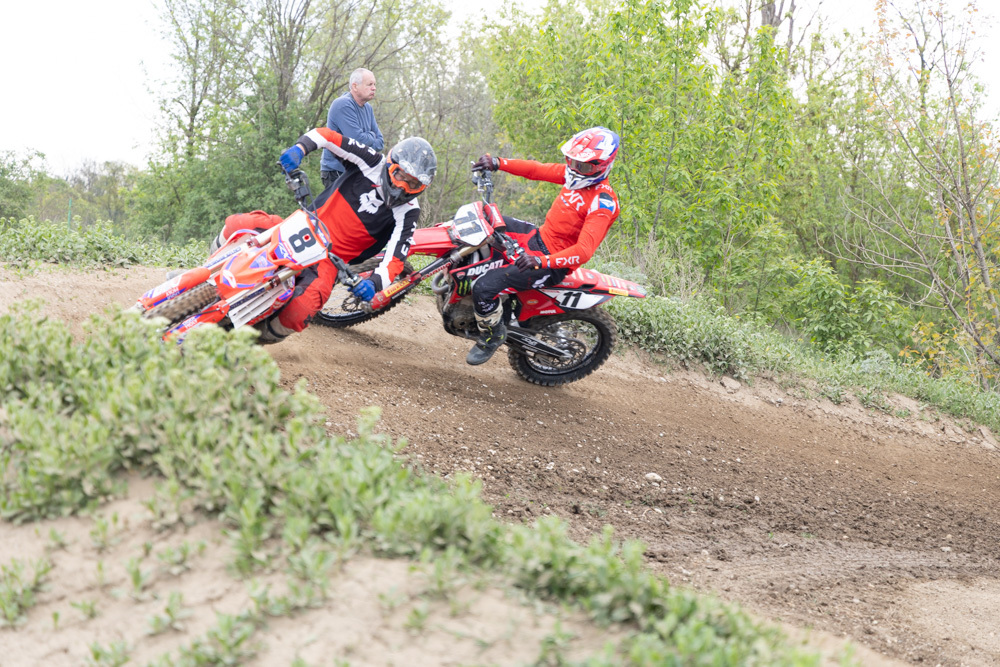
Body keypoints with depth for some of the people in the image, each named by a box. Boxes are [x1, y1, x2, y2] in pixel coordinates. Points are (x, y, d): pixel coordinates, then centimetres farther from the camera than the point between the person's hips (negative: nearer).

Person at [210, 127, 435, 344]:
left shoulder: (407, 211, -9)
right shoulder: (372, 162, -5)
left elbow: (396, 258, -17)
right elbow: (326, 135, -4)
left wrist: (375, 282, -37)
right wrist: (300, 148, -23)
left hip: (328, 261, -2)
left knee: (297, 313, -31)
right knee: (237, 226, -20)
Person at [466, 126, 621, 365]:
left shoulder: (603, 203, -25)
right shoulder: (576, 175, 0)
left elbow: (584, 251, -34)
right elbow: (537, 170, 5)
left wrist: (542, 261, -46)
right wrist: (497, 162, -9)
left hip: (552, 263, -9)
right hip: (539, 236, 9)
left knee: (484, 289, -22)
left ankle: (493, 336, 5)